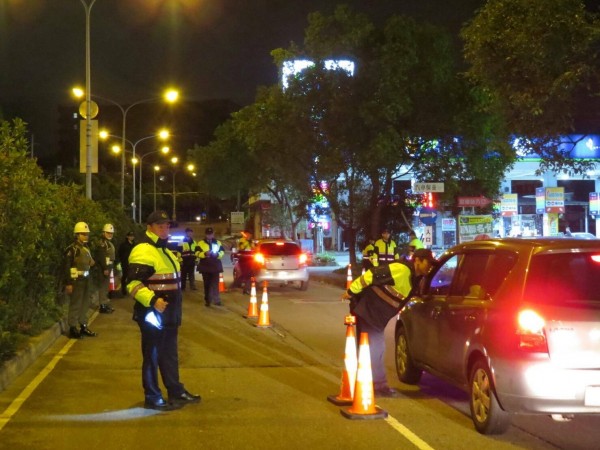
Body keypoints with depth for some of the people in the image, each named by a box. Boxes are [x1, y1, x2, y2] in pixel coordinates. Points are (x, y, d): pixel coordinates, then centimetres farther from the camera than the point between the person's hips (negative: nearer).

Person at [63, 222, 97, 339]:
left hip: (85, 279, 9)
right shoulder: (72, 249, -14)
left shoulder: (86, 248, 13)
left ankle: (83, 326, 25)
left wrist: (92, 263, 5)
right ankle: (73, 329, 1)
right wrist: (68, 283, -20)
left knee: (85, 304, 15)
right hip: (76, 280, -9)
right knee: (75, 305, -5)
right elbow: (67, 266, -17)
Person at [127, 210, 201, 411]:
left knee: (170, 355, 18)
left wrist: (174, 310, 29)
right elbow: (134, 283, -25)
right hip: (152, 313, -10)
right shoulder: (143, 252, -17)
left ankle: (176, 392, 28)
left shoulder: (163, 251, 17)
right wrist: (152, 301, -35)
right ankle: (152, 398, 6)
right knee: (152, 356, -2)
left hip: (167, 314, 10)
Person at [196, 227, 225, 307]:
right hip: (205, 266, -1)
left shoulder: (218, 243, 11)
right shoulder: (200, 243, 2)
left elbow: (222, 252, 12)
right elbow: (197, 253, -6)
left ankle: (216, 299, -9)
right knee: (207, 284, 5)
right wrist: (205, 254, -22)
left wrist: (218, 254, -10)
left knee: (215, 283, -7)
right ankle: (207, 300, 14)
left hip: (215, 266, 1)